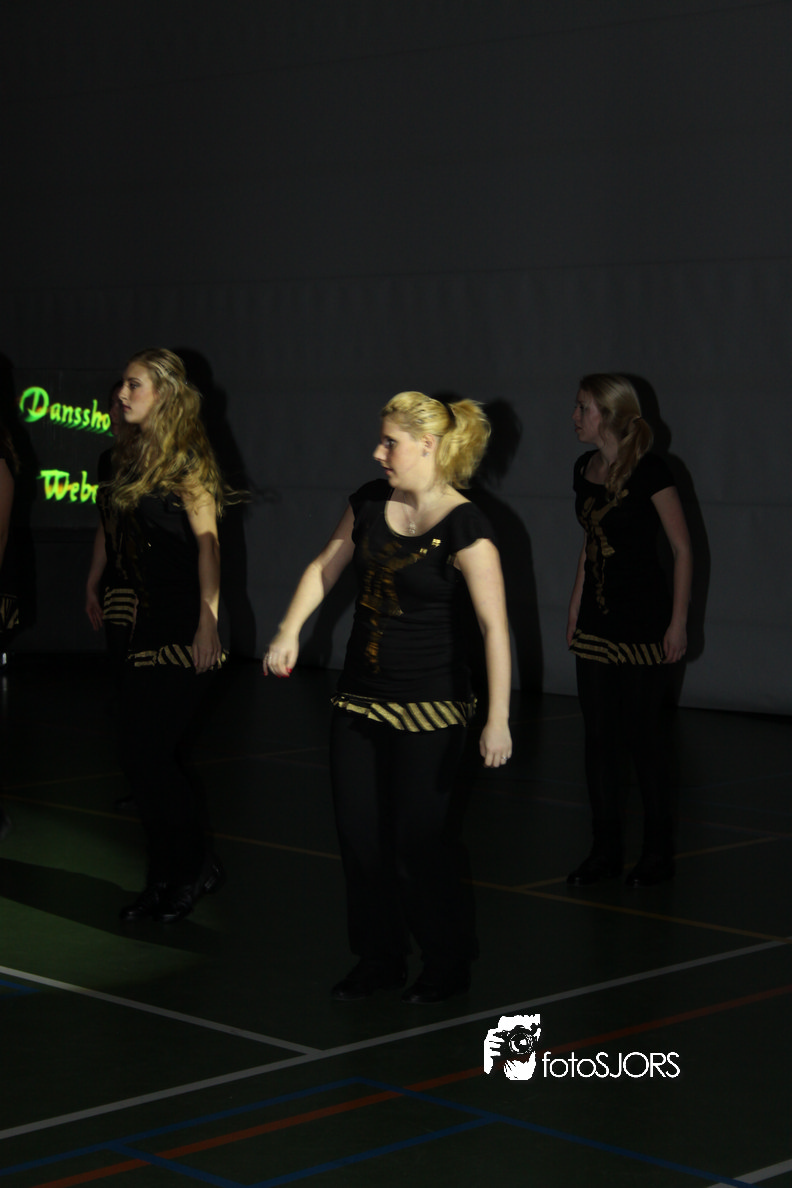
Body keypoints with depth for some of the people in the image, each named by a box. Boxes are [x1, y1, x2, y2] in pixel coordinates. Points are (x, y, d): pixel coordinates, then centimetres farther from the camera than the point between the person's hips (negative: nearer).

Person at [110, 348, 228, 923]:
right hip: (147, 618, 8)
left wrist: (208, 621, -23)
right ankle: (166, 879, 19)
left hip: (184, 624, -8)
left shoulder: (186, 459, -9)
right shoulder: (132, 455, 14)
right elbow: (126, 536, 15)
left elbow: (207, 540, -16)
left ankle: (199, 867, 9)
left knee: (149, 755, -8)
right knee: (143, 756, 9)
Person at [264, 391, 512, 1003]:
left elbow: (496, 626, -20)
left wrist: (498, 718, -26)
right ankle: (380, 960, 26)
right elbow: (325, 567, 17)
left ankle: (449, 964, 19)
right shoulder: (370, 502, 4)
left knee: (418, 842, -1)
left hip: (429, 708, -6)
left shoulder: (464, 527, -16)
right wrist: (289, 631, 3)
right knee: (360, 836, 10)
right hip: (359, 700, 6)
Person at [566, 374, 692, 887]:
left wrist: (679, 622, -14)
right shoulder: (585, 469, 7)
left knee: (641, 735, 0)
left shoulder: (649, 471, -14)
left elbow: (683, 548, -12)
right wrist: (575, 607, 18)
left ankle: (659, 853, 14)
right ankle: (606, 850, 18)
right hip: (597, 621, 7)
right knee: (599, 737, 8)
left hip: (644, 621, -7)